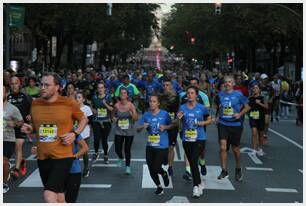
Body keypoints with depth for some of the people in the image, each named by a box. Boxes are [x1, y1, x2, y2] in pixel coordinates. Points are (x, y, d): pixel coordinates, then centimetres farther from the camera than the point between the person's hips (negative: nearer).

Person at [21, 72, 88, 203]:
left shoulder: (69, 103, -9)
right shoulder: (35, 104, 3)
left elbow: (83, 119, 7)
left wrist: (74, 133, -9)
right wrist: (29, 128, -2)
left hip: (63, 157, -5)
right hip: (42, 158, 5)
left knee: (49, 196, -19)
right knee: (58, 196, 19)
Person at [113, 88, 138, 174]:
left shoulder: (131, 105, -11)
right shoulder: (117, 105, -5)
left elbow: (136, 118, -13)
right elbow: (114, 114, 16)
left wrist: (131, 112, -29)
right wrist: (114, 118, -5)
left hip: (129, 131, -2)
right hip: (119, 131, 2)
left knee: (127, 150, 4)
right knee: (117, 149, 0)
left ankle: (128, 166, 24)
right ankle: (120, 158, 36)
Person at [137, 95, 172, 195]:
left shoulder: (164, 114, -6)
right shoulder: (146, 115, 2)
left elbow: (171, 125, 7)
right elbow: (138, 129, 4)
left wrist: (165, 127, -13)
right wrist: (143, 127, -17)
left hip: (162, 146, -4)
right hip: (150, 146, 4)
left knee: (156, 168, -10)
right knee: (151, 170, 8)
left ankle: (164, 174, 26)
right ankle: (159, 187, 32)